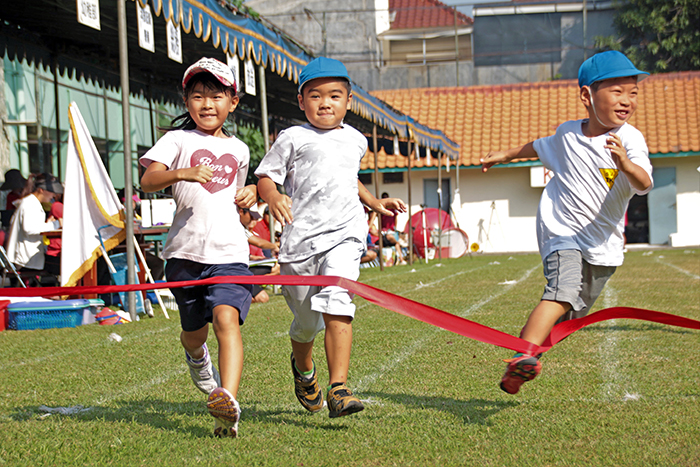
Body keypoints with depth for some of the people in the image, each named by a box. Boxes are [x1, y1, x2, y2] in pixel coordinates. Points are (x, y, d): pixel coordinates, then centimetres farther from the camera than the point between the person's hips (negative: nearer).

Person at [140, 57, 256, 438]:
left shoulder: (238, 150, 18)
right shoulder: (178, 140, 5)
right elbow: (147, 181, -11)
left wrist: (250, 195, 11)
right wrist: (182, 173, -29)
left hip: (229, 252, 1)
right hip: (185, 250, -1)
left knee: (226, 318, -24)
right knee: (194, 331, 15)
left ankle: (228, 400, -38)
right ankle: (197, 358, 52)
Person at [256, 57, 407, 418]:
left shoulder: (356, 140, 18)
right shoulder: (293, 138, 3)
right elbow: (265, 176, 3)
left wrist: (375, 203, 27)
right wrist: (272, 197, -17)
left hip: (344, 234, 1)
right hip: (300, 236, -1)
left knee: (337, 305, -22)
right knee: (306, 320, 11)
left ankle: (338, 388, -26)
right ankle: (303, 367, 44)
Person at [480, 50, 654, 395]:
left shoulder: (630, 139, -10)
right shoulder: (567, 134, -1)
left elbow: (644, 184, -28)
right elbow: (540, 148, 24)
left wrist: (626, 164, -50)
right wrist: (506, 155, 37)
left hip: (604, 246, 1)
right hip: (562, 233, -1)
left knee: (570, 317, 10)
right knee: (563, 290, -29)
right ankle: (524, 355, -42)